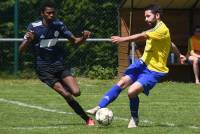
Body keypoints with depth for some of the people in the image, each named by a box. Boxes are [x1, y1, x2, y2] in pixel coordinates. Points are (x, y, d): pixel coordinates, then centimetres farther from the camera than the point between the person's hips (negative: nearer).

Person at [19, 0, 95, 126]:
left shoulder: (59, 25, -1)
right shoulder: (34, 27, -12)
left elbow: (74, 41, 7)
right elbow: (21, 50, -14)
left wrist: (84, 38, -16)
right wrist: (28, 40, -36)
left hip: (59, 65, 4)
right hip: (44, 69, -4)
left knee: (76, 92, -14)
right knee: (66, 94, -18)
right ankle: (87, 119, -2)